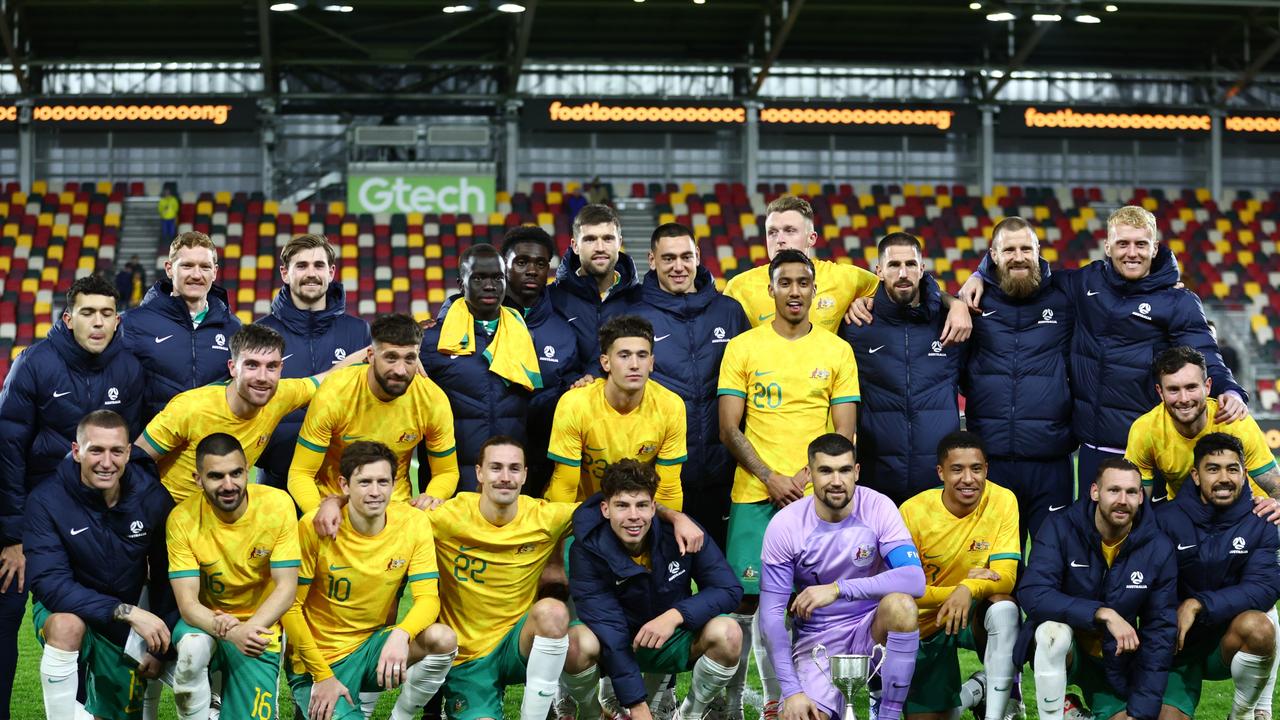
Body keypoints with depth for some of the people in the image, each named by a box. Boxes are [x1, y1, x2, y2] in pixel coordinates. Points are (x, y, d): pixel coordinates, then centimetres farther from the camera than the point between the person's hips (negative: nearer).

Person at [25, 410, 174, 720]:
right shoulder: (46, 500, -21)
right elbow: (49, 583, -27)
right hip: (63, 608, -3)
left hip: (127, 625, 3)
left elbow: (165, 576, 0)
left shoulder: (153, 498, -13)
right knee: (67, 625, -37)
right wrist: (126, 611, -34)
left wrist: (158, 646, 0)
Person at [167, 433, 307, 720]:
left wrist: (248, 629, -33)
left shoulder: (277, 504, -16)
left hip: (258, 627, 1)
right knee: (193, 648, -36)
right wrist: (229, 631, -38)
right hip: (206, 621, -1)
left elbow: (286, 588, -15)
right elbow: (187, 603, -18)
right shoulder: (182, 519, -16)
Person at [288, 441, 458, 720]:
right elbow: (290, 605, -10)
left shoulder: (413, 523, -8)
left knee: (443, 639, -26)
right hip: (319, 660, -3)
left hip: (374, 645, 3)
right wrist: (322, 676, -14)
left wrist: (401, 634, -34)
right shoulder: (316, 527, -16)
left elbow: (428, 598, -11)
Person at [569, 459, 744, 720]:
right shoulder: (587, 551, -21)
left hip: (673, 643, 1)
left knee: (726, 633, -29)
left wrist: (676, 615, -31)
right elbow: (608, 631, -26)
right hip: (620, 649, -1)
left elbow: (730, 590, -14)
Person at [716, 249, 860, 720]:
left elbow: (844, 433, 4)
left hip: (816, 497, 1)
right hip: (754, 495, -1)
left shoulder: (837, 351, 7)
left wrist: (806, 477, -10)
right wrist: (770, 478, -11)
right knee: (746, 598, -4)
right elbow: (729, 429, 0)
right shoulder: (743, 347, 3)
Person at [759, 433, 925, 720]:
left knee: (900, 605, -33)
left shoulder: (878, 508, -13)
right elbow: (771, 613, -11)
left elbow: (915, 579, -25)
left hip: (872, 628, 0)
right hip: (817, 639, 0)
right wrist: (792, 690, -19)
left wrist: (838, 589, -34)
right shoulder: (785, 525, -12)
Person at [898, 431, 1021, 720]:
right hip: (925, 623, 1)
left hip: (979, 616, 0)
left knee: (1004, 606, -34)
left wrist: (969, 589, -40)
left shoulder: (1003, 501, -15)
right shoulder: (913, 512, -17)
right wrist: (954, 592, -28)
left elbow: (1006, 576, -20)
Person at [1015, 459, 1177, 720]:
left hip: (1115, 660, 3)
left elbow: (1160, 633, -4)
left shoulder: (1158, 549, -9)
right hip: (1059, 650, -3)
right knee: (1054, 630, -35)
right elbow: (1032, 593, -28)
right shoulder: (1060, 528, -15)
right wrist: (1103, 614, -36)